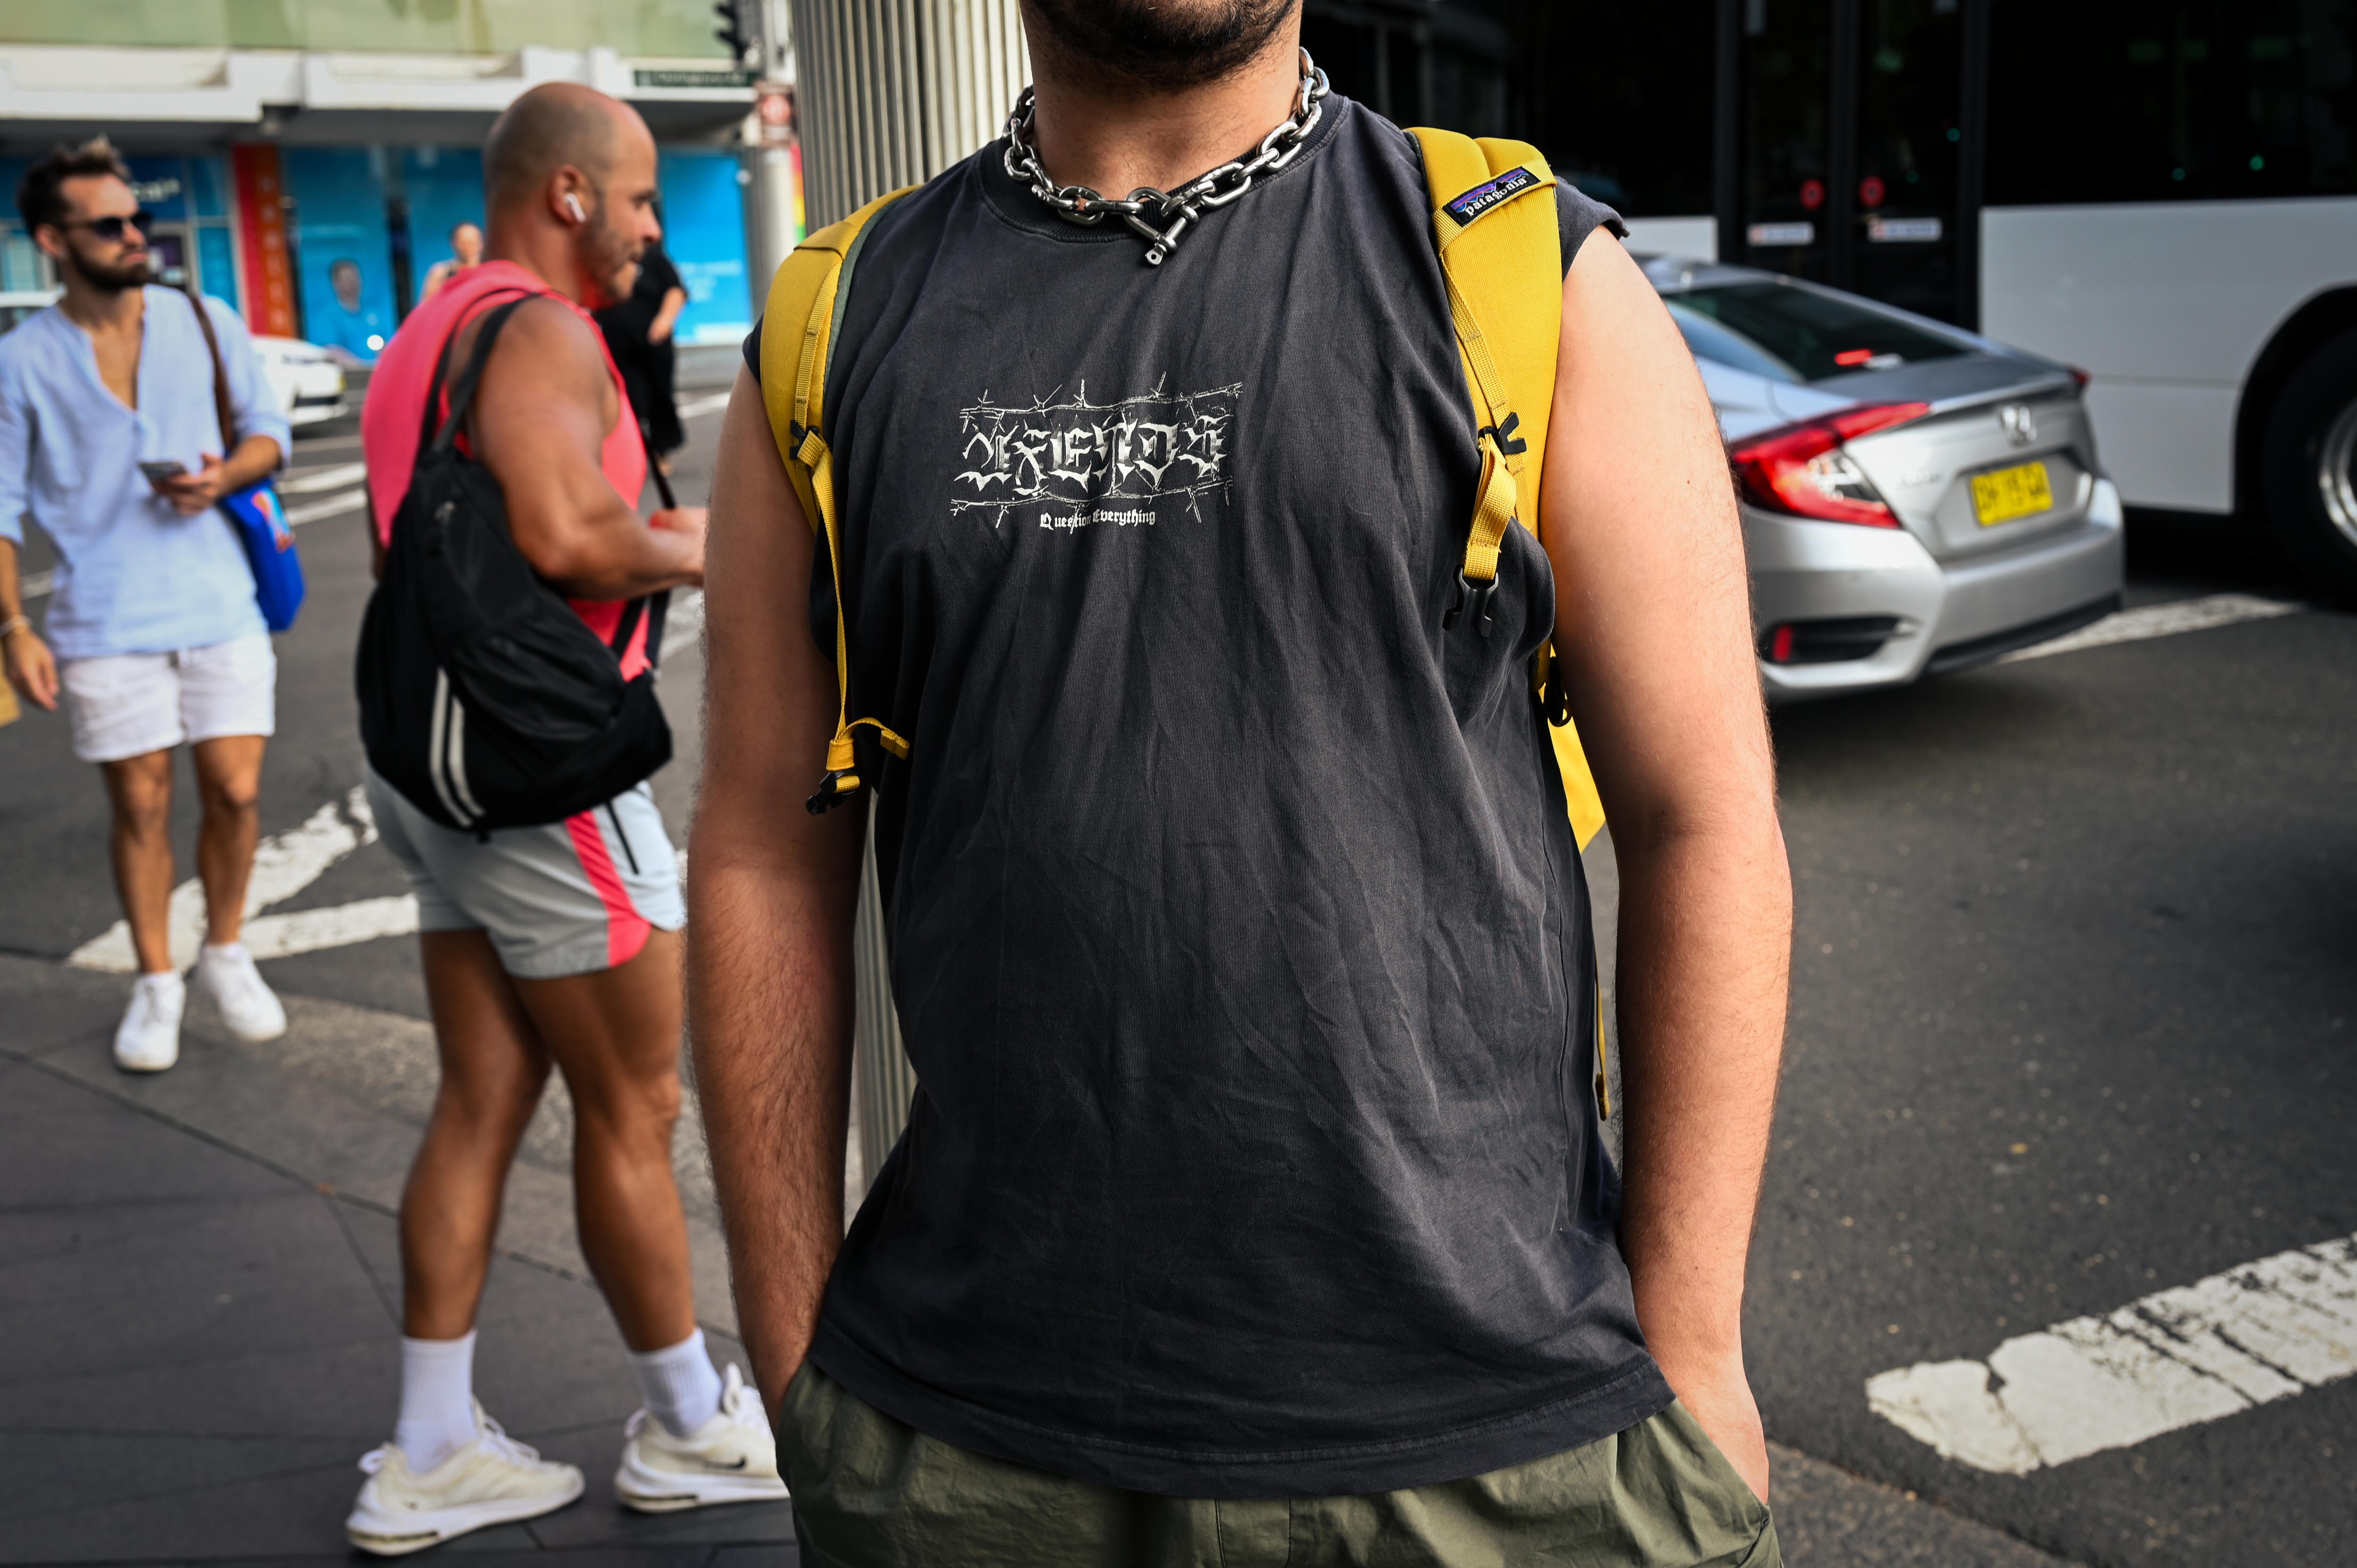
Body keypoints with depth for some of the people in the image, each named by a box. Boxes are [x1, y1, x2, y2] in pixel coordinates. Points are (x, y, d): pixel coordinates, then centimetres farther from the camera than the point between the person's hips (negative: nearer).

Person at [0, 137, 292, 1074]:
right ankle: (156, 982, 21)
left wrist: (224, 477, -12)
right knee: (139, 805, 5)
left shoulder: (206, 322, 3)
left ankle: (225, 957, 24)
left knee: (235, 793, 1)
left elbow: (267, 429, 10)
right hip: (105, 622, -1)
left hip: (220, 605, 1)